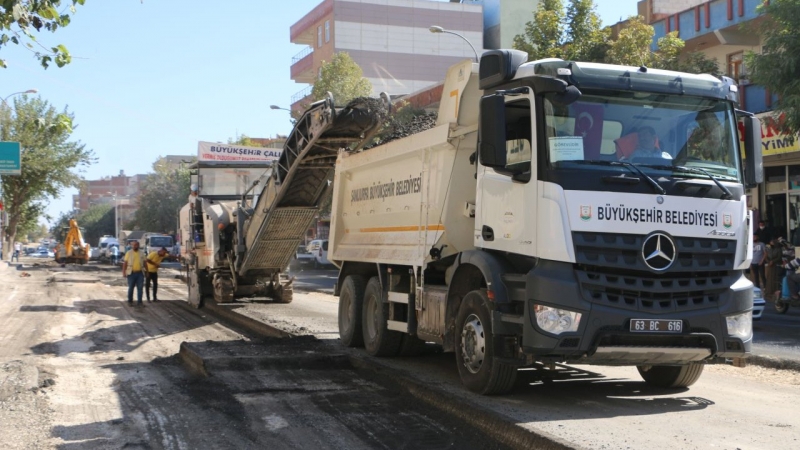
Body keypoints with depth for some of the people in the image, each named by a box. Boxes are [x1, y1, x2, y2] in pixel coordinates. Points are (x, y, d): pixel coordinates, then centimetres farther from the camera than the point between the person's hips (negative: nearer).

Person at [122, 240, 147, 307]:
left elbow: (144, 263, 14)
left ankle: (140, 302, 5)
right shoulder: (128, 253, 0)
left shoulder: (142, 254, 9)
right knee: (131, 288, 5)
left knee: (140, 288, 1)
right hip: (131, 273, -2)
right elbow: (125, 263, -2)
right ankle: (130, 301, 15)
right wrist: (124, 272, -9)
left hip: (140, 273, 3)